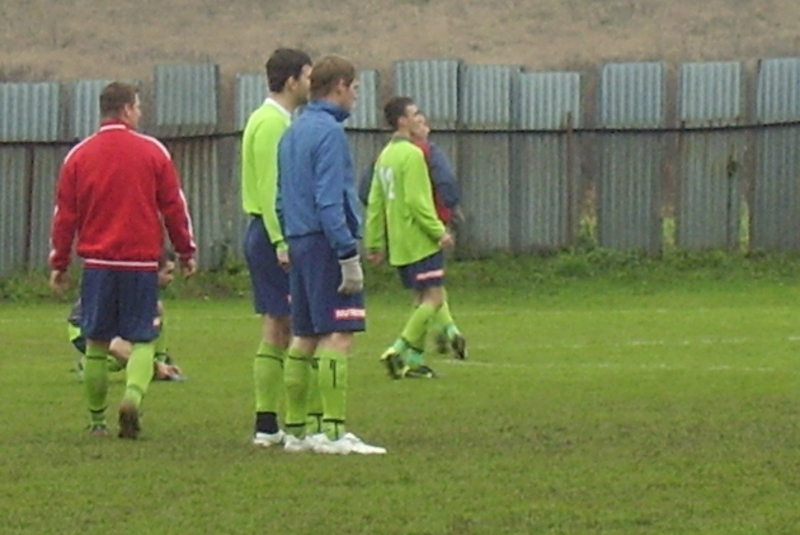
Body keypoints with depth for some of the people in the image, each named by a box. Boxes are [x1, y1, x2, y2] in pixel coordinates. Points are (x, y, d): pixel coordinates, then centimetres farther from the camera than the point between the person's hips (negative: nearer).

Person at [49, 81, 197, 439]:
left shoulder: (79, 156, 4)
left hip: (97, 262, 2)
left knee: (97, 342, 11)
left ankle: (97, 420, 14)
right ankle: (133, 395, -24)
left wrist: (59, 263, 14)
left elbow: (65, 214, 6)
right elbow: (174, 206, 2)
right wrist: (186, 251, 13)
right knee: (142, 340, 2)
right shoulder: (152, 152, -1)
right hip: (141, 262, -2)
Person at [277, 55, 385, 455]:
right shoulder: (329, 132, -11)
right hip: (327, 242, -9)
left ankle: (295, 430, 13)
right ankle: (334, 432, -16)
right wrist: (349, 256, -18)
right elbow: (329, 200, -18)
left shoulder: (292, 132, 16)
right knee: (338, 335, -11)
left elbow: (283, 199, 19)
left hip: (299, 242, 9)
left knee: (304, 337, 11)